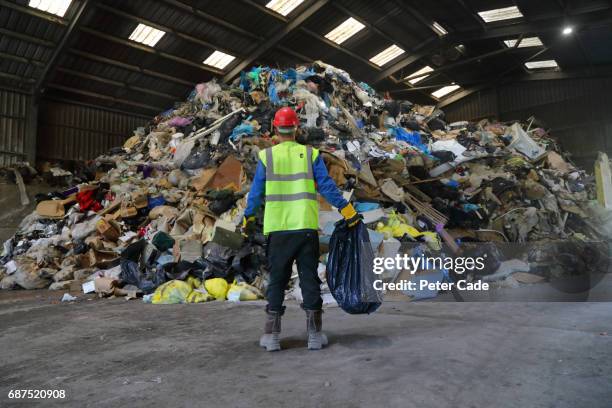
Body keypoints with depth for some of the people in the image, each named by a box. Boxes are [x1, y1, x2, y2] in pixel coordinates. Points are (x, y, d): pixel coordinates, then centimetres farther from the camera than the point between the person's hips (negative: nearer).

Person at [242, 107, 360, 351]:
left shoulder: (266, 156, 3)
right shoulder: (310, 154, 3)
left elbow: (256, 193, 6)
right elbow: (327, 187, -1)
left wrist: (248, 219, 19)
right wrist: (349, 212, 6)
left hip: (277, 229, 0)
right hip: (306, 228, 0)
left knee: (277, 281, 10)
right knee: (310, 279, 8)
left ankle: (272, 336, 12)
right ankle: (314, 335, 11)